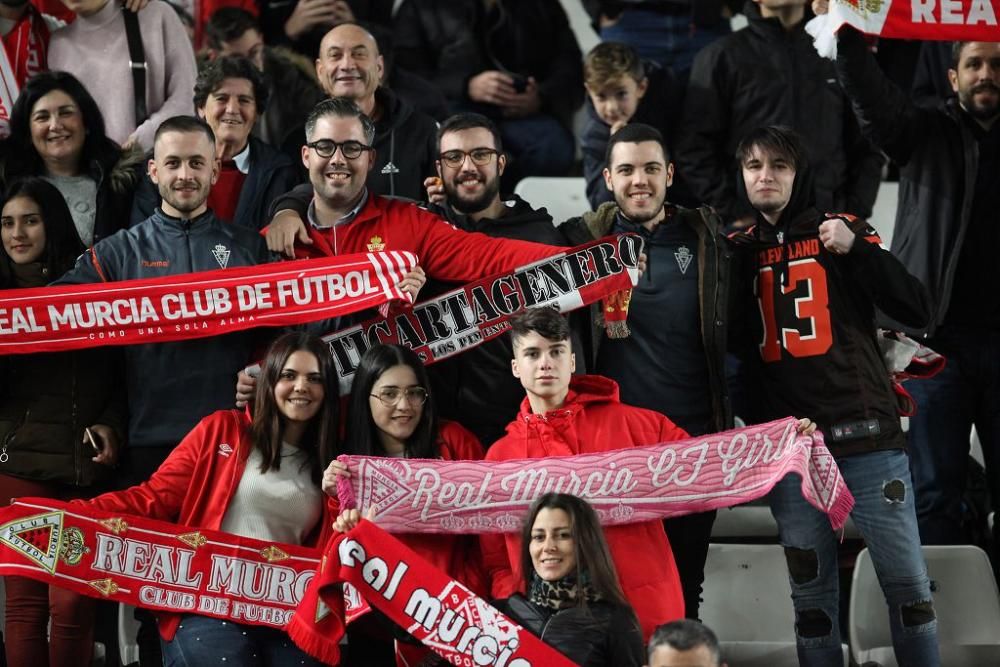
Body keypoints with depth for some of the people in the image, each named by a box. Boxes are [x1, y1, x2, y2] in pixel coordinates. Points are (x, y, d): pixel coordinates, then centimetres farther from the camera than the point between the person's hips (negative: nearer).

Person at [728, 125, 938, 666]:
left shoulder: (843, 233, 5)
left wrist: (856, 249, -14)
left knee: (907, 582, -4)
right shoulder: (739, 250, 12)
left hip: (864, 435, -2)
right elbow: (731, 343, 10)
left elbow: (916, 311, -3)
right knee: (811, 594, 4)